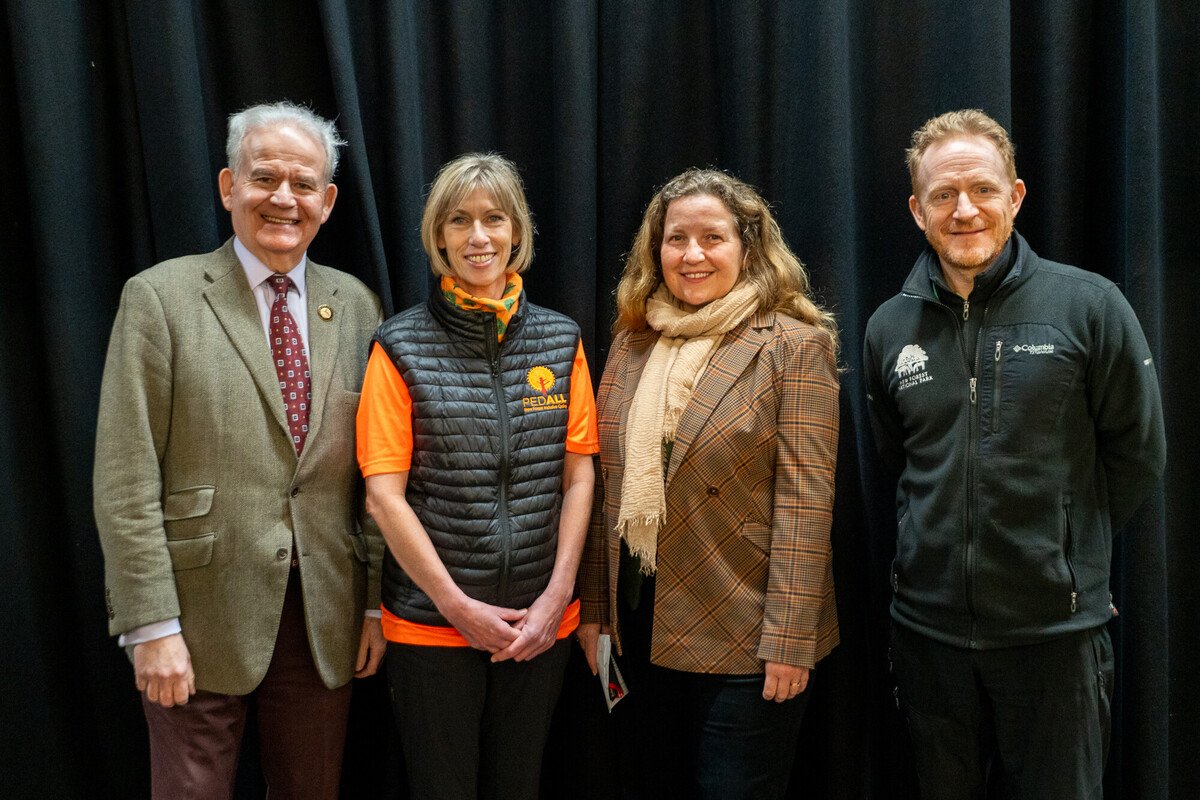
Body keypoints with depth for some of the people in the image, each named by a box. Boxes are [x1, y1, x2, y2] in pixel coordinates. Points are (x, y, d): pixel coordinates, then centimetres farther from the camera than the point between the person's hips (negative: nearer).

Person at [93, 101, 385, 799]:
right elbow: (126, 480, -8)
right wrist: (151, 626, -11)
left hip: (325, 621, 4)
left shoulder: (356, 307, 6)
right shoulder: (160, 297, -4)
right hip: (203, 617, -3)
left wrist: (379, 601, 5)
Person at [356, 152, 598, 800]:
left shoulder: (560, 340, 3)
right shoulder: (401, 346, -5)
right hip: (431, 622, -2)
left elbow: (578, 477, 3)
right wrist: (458, 606, -10)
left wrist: (557, 597, -4)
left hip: (541, 622, 3)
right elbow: (383, 494, -8)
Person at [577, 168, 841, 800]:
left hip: (742, 639, -5)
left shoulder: (794, 345, -8)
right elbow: (610, 489, 10)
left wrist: (788, 639, -16)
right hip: (640, 625, 5)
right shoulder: (633, 343, 8)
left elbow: (804, 501, -13)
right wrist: (594, 605, 8)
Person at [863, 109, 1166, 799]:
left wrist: (1069, 546, 5)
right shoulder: (889, 328, 3)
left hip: (1056, 625, -3)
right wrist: (942, 539, 10)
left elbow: (1138, 456, 1)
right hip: (930, 624, 3)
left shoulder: (1089, 306, -7)